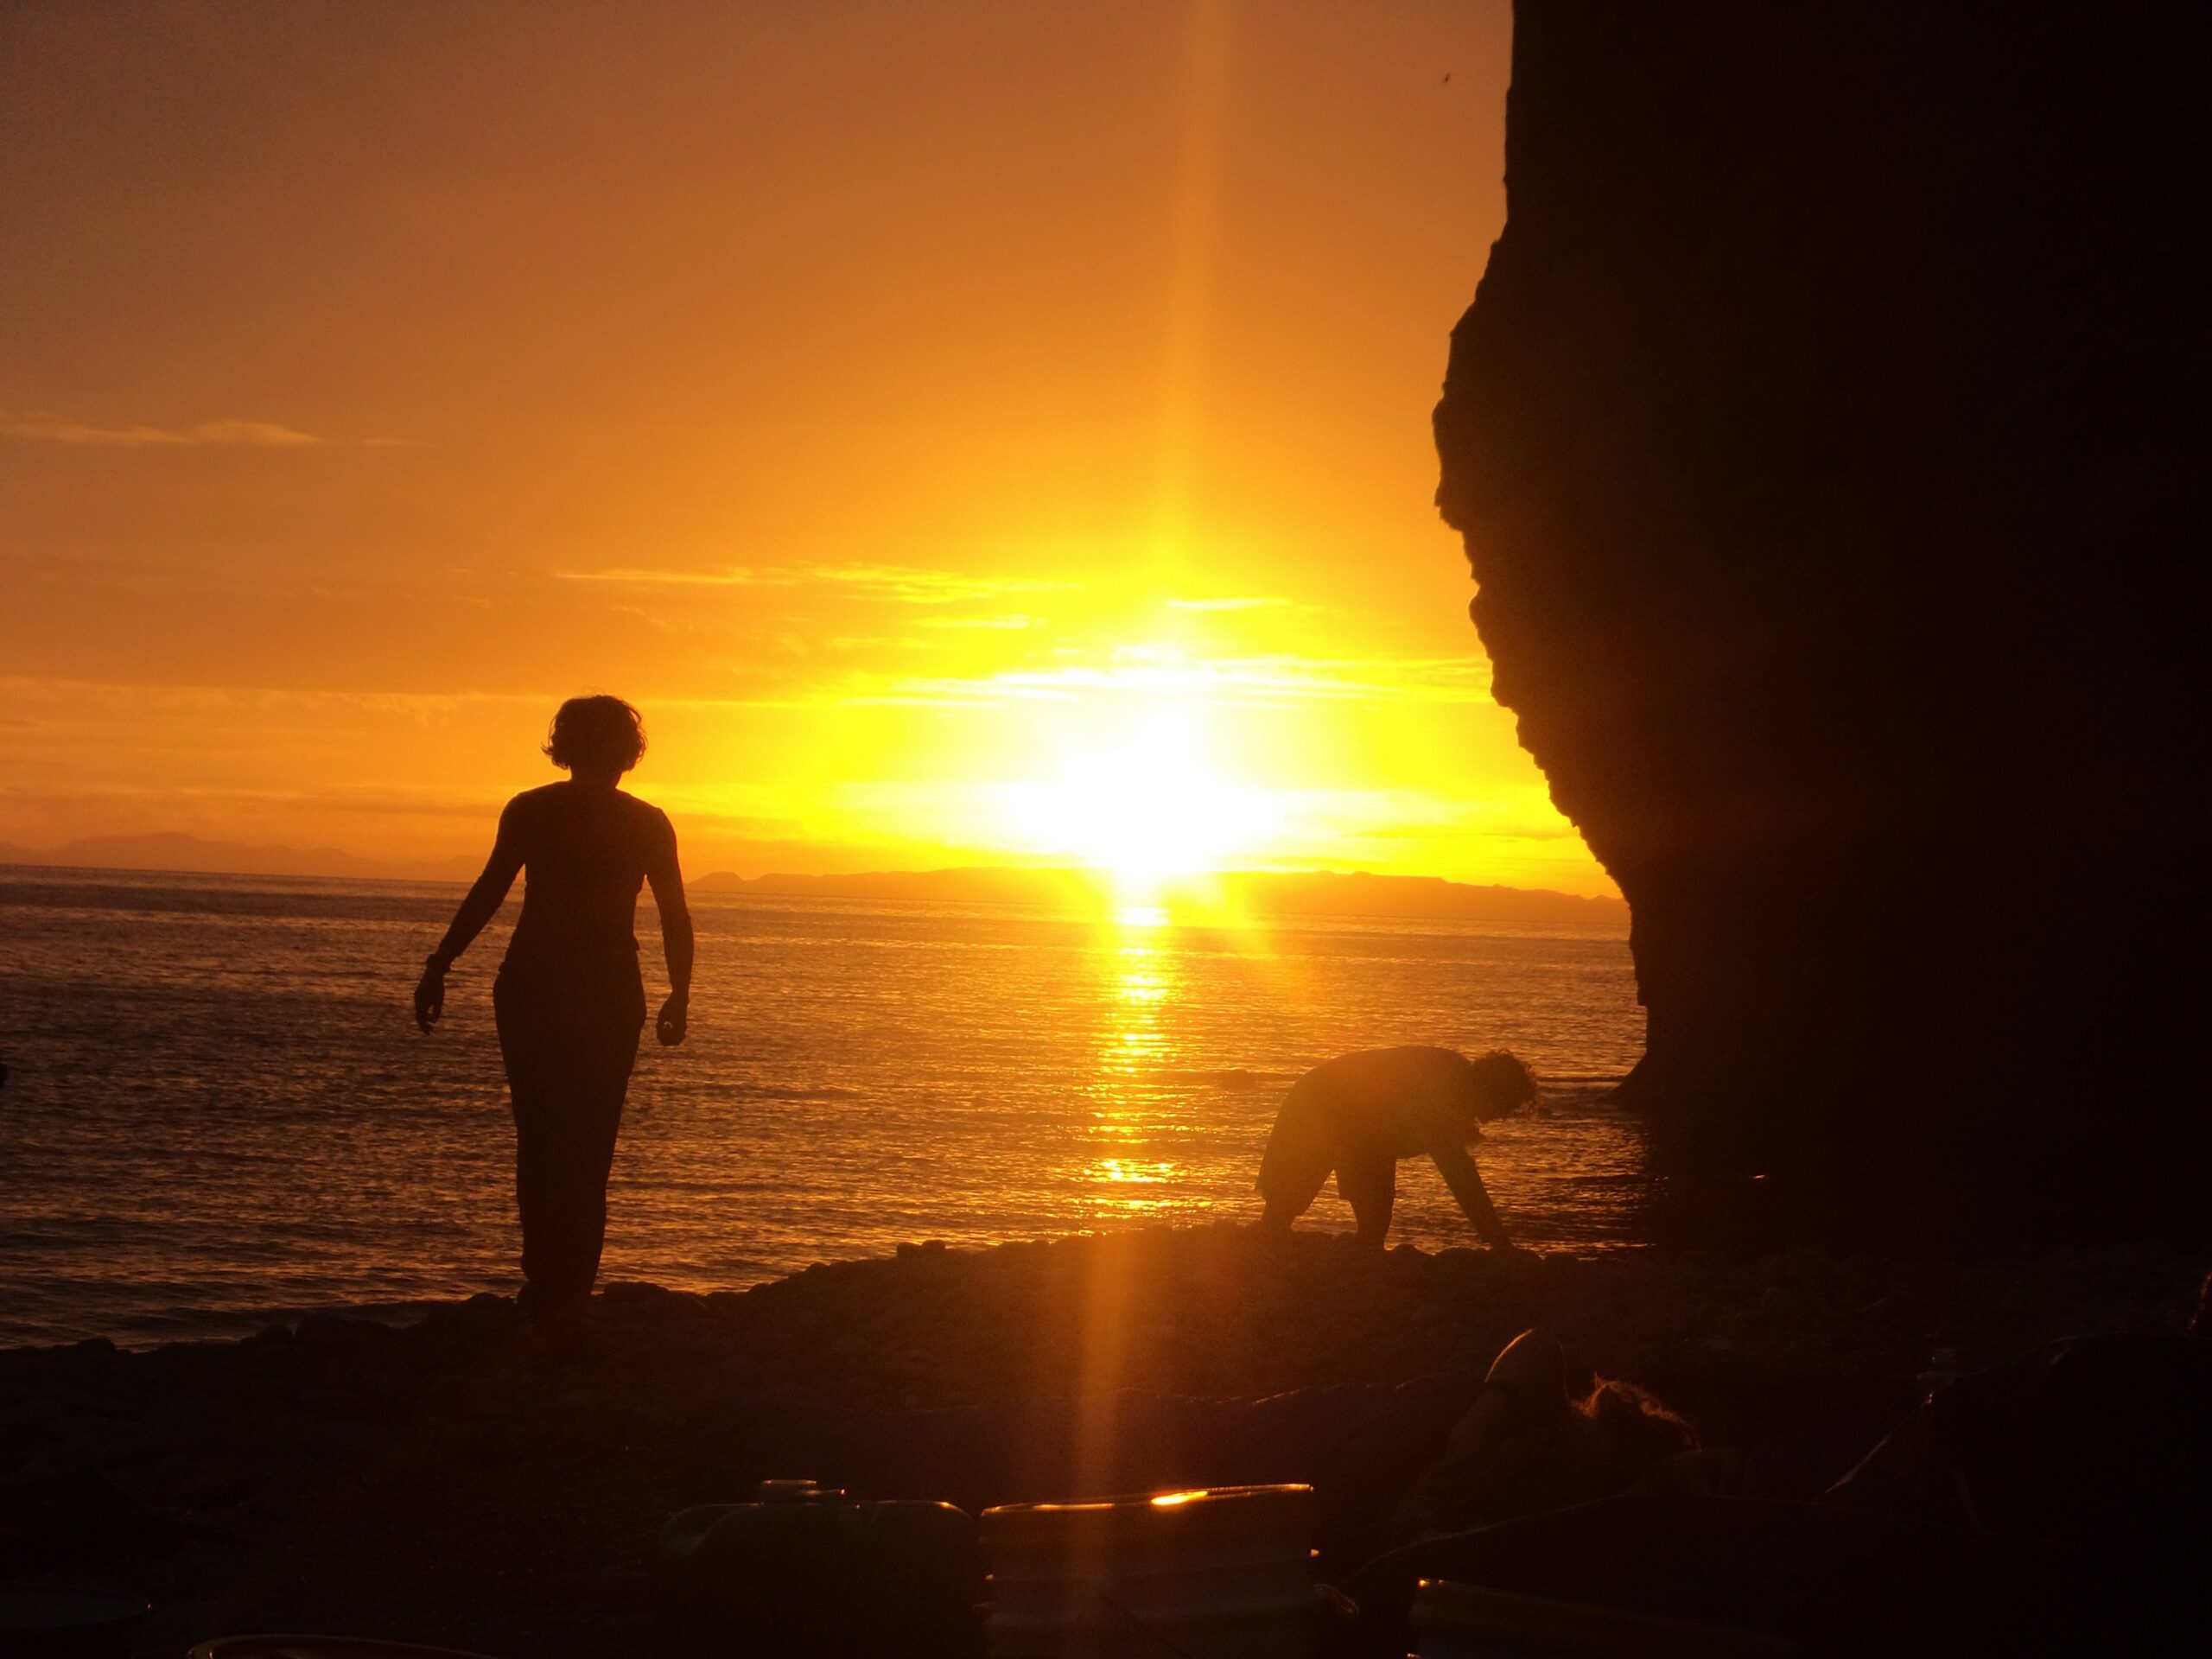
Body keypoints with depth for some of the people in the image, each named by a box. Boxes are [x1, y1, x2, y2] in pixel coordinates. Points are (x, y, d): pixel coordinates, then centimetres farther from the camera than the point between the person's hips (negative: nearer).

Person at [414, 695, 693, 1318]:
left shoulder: (529, 810, 0)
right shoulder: (646, 823, 2)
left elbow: (487, 893, -7)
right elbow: (677, 920, 2)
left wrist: (438, 968, -5)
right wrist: (679, 996, 13)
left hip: (531, 986, 0)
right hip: (609, 995, 0)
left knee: (538, 1138, 13)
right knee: (589, 1146, 5)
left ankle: (548, 1282, 10)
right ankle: (566, 1289, 0)